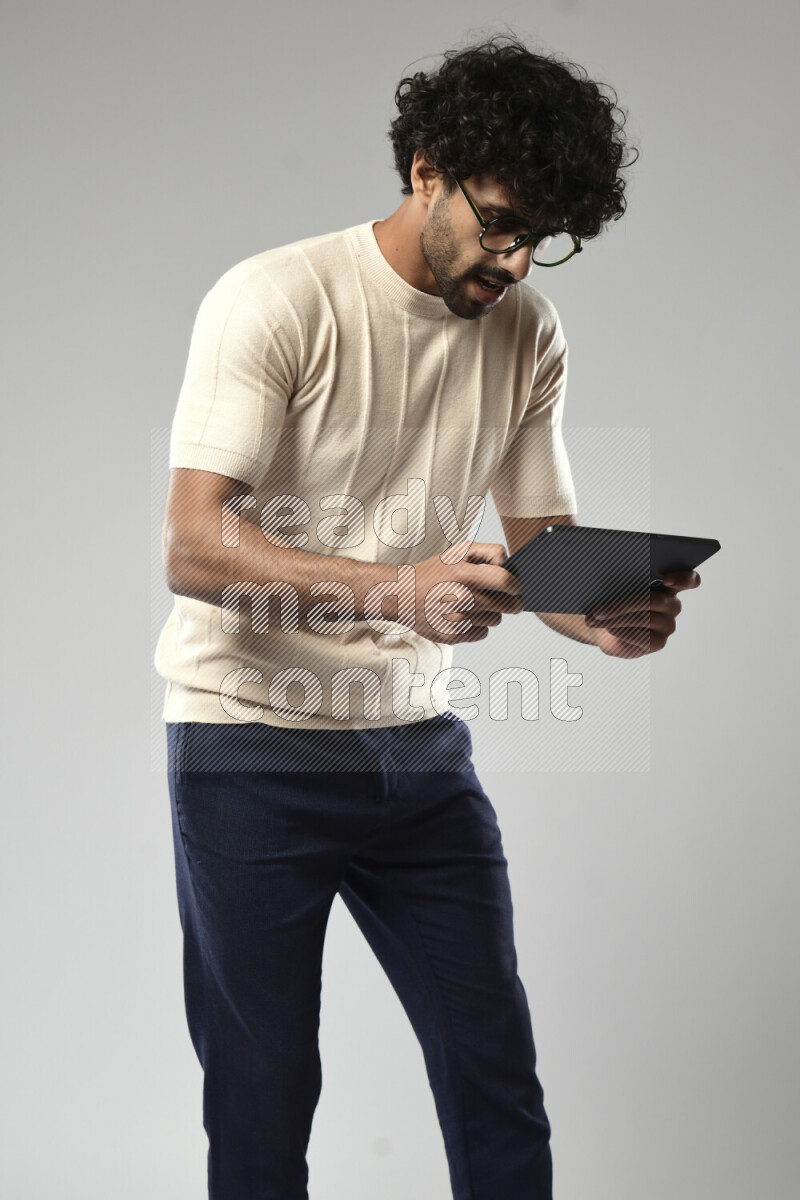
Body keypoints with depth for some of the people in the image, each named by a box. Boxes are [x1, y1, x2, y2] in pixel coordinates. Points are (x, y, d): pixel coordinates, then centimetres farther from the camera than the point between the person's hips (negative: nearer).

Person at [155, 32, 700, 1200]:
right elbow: (193, 545, -22)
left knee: (498, 1076, 8)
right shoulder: (274, 301, -14)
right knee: (263, 1096, 4)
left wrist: (606, 613, -16)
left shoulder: (527, 332, 4)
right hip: (254, 743, -5)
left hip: (418, 743, 5)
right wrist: (398, 592, -36)